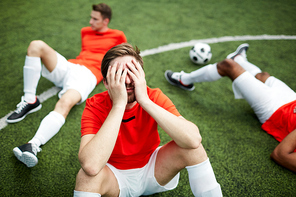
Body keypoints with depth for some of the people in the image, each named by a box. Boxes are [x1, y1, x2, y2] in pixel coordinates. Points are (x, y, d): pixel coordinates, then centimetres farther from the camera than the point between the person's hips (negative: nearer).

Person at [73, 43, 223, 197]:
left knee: (191, 147, -23)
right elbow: (91, 165, -40)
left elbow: (194, 139, -34)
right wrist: (119, 104, -38)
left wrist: (145, 100, -37)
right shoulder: (95, 106, -23)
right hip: (115, 175, -1)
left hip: (152, 167, 2)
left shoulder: (154, 97, -19)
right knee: (87, 176, -34)